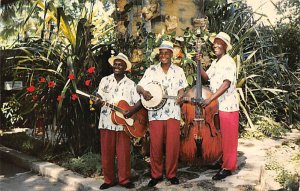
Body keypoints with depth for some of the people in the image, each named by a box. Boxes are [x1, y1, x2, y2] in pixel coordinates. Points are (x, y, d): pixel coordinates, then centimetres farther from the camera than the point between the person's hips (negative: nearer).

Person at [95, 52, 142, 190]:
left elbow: (140, 101, -2)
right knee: (106, 153, 6)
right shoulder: (105, 80, 8)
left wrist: (131, 111, -17)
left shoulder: (130, 84, 3)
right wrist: (97, 101, -14)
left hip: (123, 123, -1)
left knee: (123, 153, 2)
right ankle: (109, 179, 20)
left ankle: (124, 179, 17)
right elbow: (99, 98, 9)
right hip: (107, 122, 2)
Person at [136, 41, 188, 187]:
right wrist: (143, 91, -19)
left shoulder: (178, 71, 11)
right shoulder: (151, 70, 8)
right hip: (155, 112, 0)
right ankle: (156, 174, 14)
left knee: (173, 144, -1)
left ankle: (171, 174, 15)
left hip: (173, 112, 1)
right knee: (155, 144, -1)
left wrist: (180, 96, -11)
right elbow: (139, 86, 4)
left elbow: (181, 88, 12)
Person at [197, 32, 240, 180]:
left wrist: (210, 99, -26)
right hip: (217, 105, 8)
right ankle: (223, 161, 32)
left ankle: (228, 167, 9)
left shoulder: (228, 62, -14)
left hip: (228, 106, -8)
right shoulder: (215, 62, 14)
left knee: (228, 137, 0)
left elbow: (226, 84, -24)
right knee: (221, 136, 18)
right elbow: (206, 77, 12)